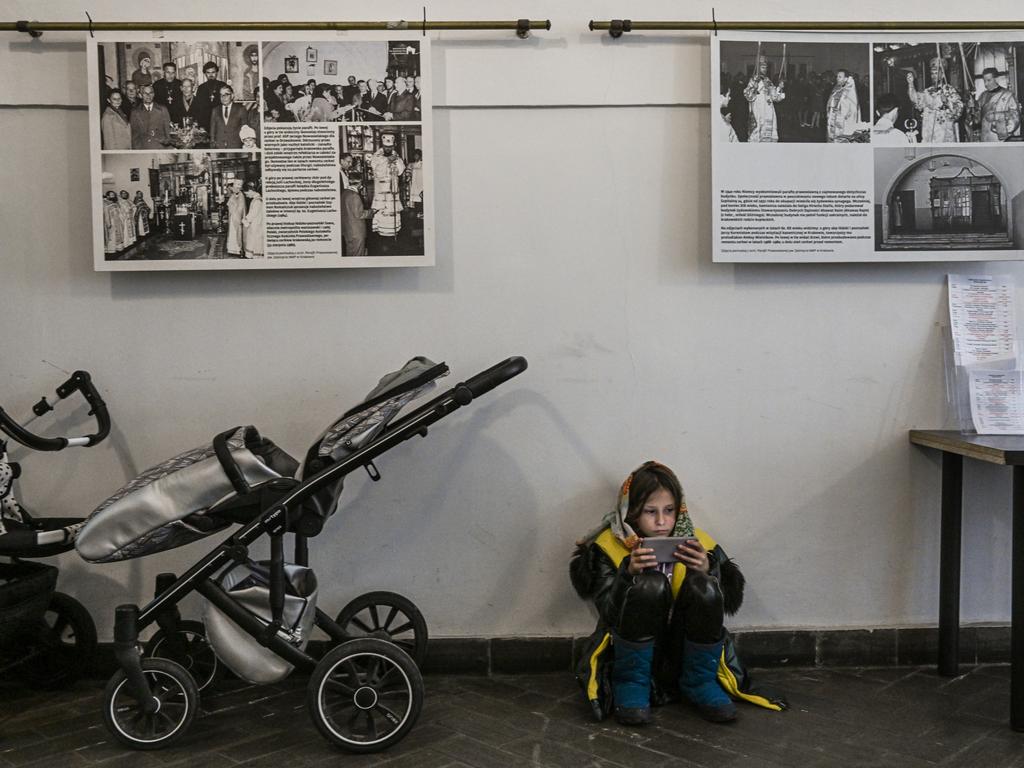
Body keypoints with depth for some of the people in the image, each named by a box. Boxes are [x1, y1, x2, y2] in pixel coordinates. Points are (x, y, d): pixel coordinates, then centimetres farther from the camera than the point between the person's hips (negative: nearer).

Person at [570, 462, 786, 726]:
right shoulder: (609, 546, -7)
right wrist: (628, 572, -31)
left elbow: (729, 602, -7)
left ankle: (699, 682, -5)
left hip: (683, 654, 2)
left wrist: (706, 572, -26)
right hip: (632, 660, -2)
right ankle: (631, 684, -11)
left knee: (703, 587, -25)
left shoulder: (697, 543, -1)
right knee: (650, 585, -30)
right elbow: (608, 613, -14)